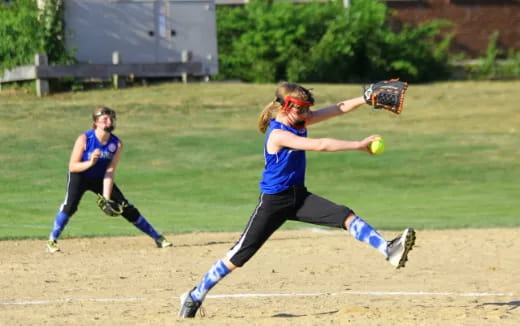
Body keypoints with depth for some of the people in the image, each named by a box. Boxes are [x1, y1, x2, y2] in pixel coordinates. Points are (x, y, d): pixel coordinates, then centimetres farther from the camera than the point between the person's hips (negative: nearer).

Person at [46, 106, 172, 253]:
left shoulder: (117, 143, -16)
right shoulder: (84, 139, -24)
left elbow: (109, 172, -18)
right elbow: (72, 166, -21)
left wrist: (106, 198, -27)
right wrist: (90, 163, -40)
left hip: (101, 179, 3)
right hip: (80, 176, -3)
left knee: (126, 207, 0)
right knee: (70, 205, -29)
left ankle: (157, 238, 9)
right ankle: (52, 241, -19)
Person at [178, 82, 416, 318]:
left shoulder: (299, 121, 2)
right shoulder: (277, 134, -22)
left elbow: (340, 109, -1)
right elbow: (319, 145, -30)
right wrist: (359, 145, -30)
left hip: (298, 196, 7)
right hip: (273, 201, -7)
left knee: (346, 216, -13)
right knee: (238, 256, -4)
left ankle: (389, 251, -23)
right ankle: (195, 297, 8)